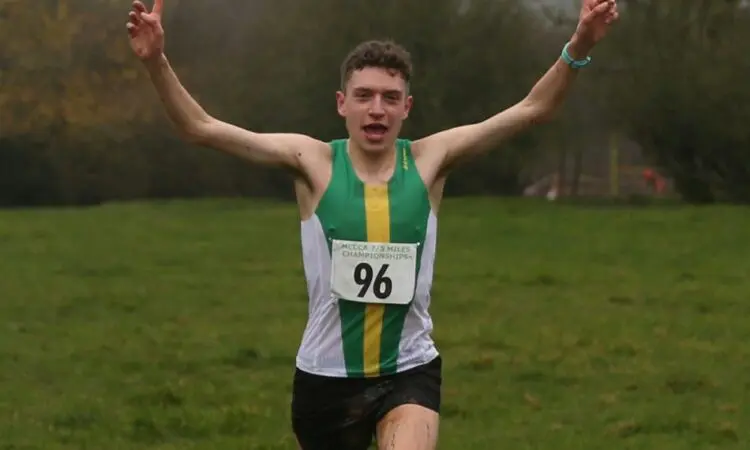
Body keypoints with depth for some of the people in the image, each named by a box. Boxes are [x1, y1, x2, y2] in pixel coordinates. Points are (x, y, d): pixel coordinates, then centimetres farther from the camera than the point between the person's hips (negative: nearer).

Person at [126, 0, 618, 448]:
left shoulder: (429, 160, -4)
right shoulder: (314, 162, -7)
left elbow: (533, 109, -6)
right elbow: (201, 128, -11)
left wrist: (578, 47, -21)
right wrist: (156, 61, -26)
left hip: (409, 371, -1)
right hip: (326, 374, 1)